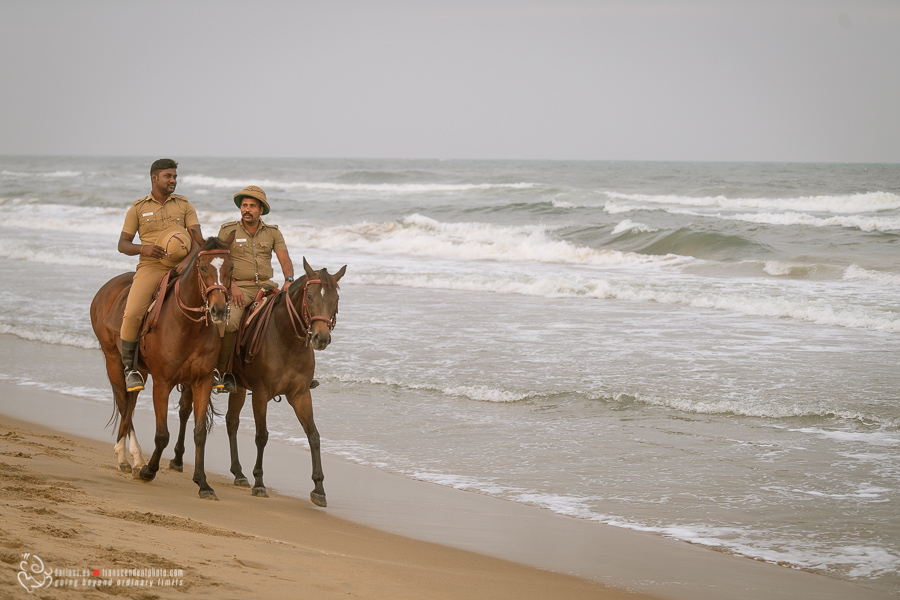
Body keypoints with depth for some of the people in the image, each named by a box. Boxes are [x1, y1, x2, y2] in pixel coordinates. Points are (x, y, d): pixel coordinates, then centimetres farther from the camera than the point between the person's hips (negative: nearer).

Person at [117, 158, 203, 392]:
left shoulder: (184, 205, 13)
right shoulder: (138, 208, 9)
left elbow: (198, 238, 4)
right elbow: (123, 244, 9)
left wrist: (188, 261, -16)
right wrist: (143, 248, -14)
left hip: (181, 268, 2)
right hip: (150, 267, -2)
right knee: (132, 313, -26)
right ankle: (129, 368, -7)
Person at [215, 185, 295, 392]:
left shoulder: (273, 233, 11)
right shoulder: (228, 231, 4)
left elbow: (285, 260, 2)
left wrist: (289, 280, -19)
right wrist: (231, 288, -17)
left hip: (266, 285, 3)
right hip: (239, 287, -3)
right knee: (230, 321, -30)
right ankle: (220, 371, -17)